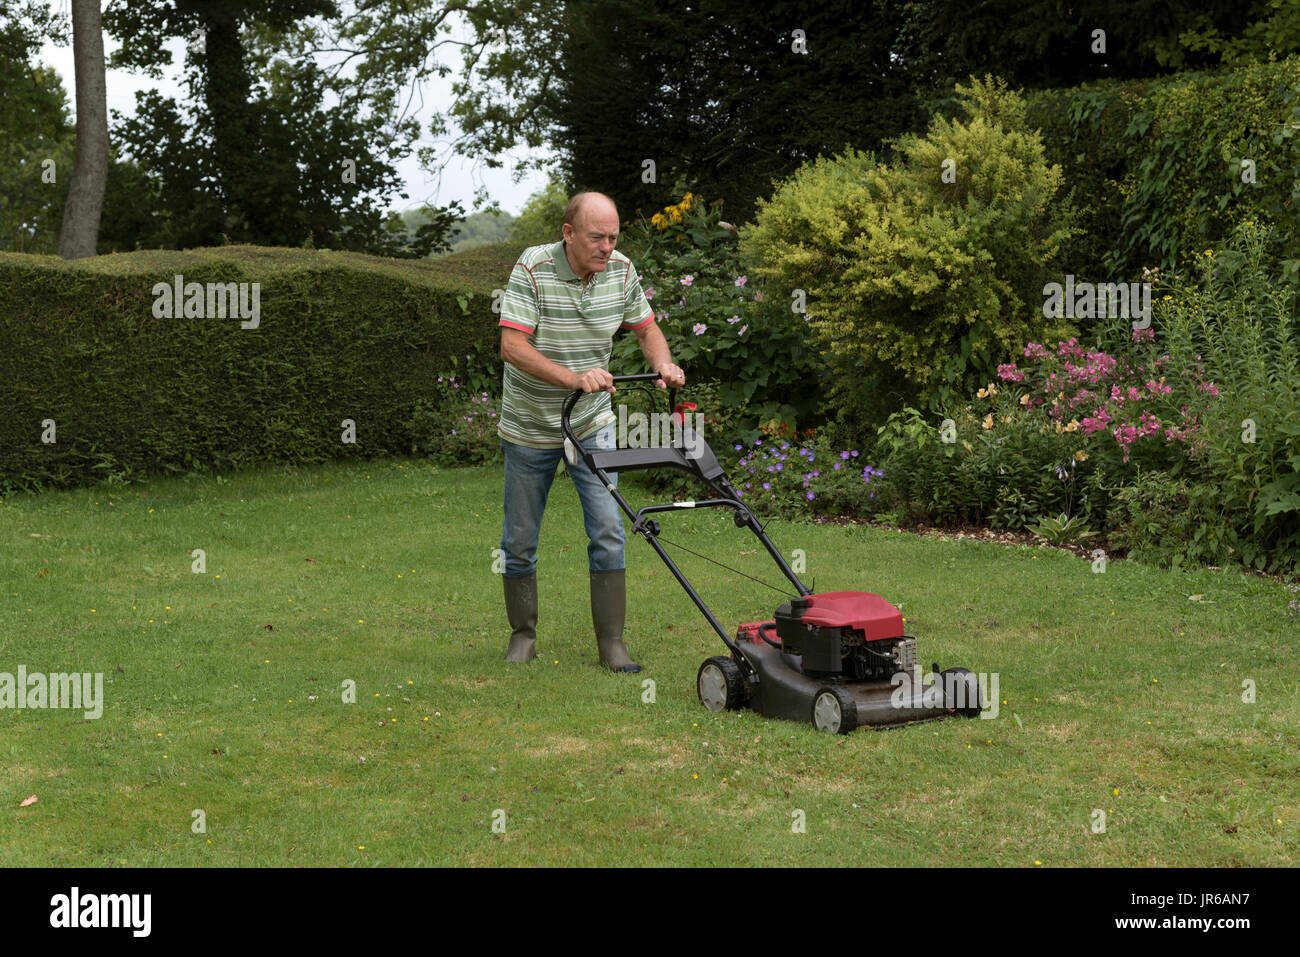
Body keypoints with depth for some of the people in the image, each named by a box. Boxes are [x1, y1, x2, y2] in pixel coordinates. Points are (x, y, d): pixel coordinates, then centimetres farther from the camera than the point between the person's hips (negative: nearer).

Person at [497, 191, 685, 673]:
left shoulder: (621, 271, -8)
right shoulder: (533, 269, -22)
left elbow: (646, 328, 5)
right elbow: (513, 346, -29)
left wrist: (663, 366, -16)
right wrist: (574, 378, -40)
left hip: (593, 422, 3)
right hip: (530, 426, -2)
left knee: (607, 530, -7)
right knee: (521, 539, 7)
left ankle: (612, 643, -1)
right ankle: (523, 634, 25)